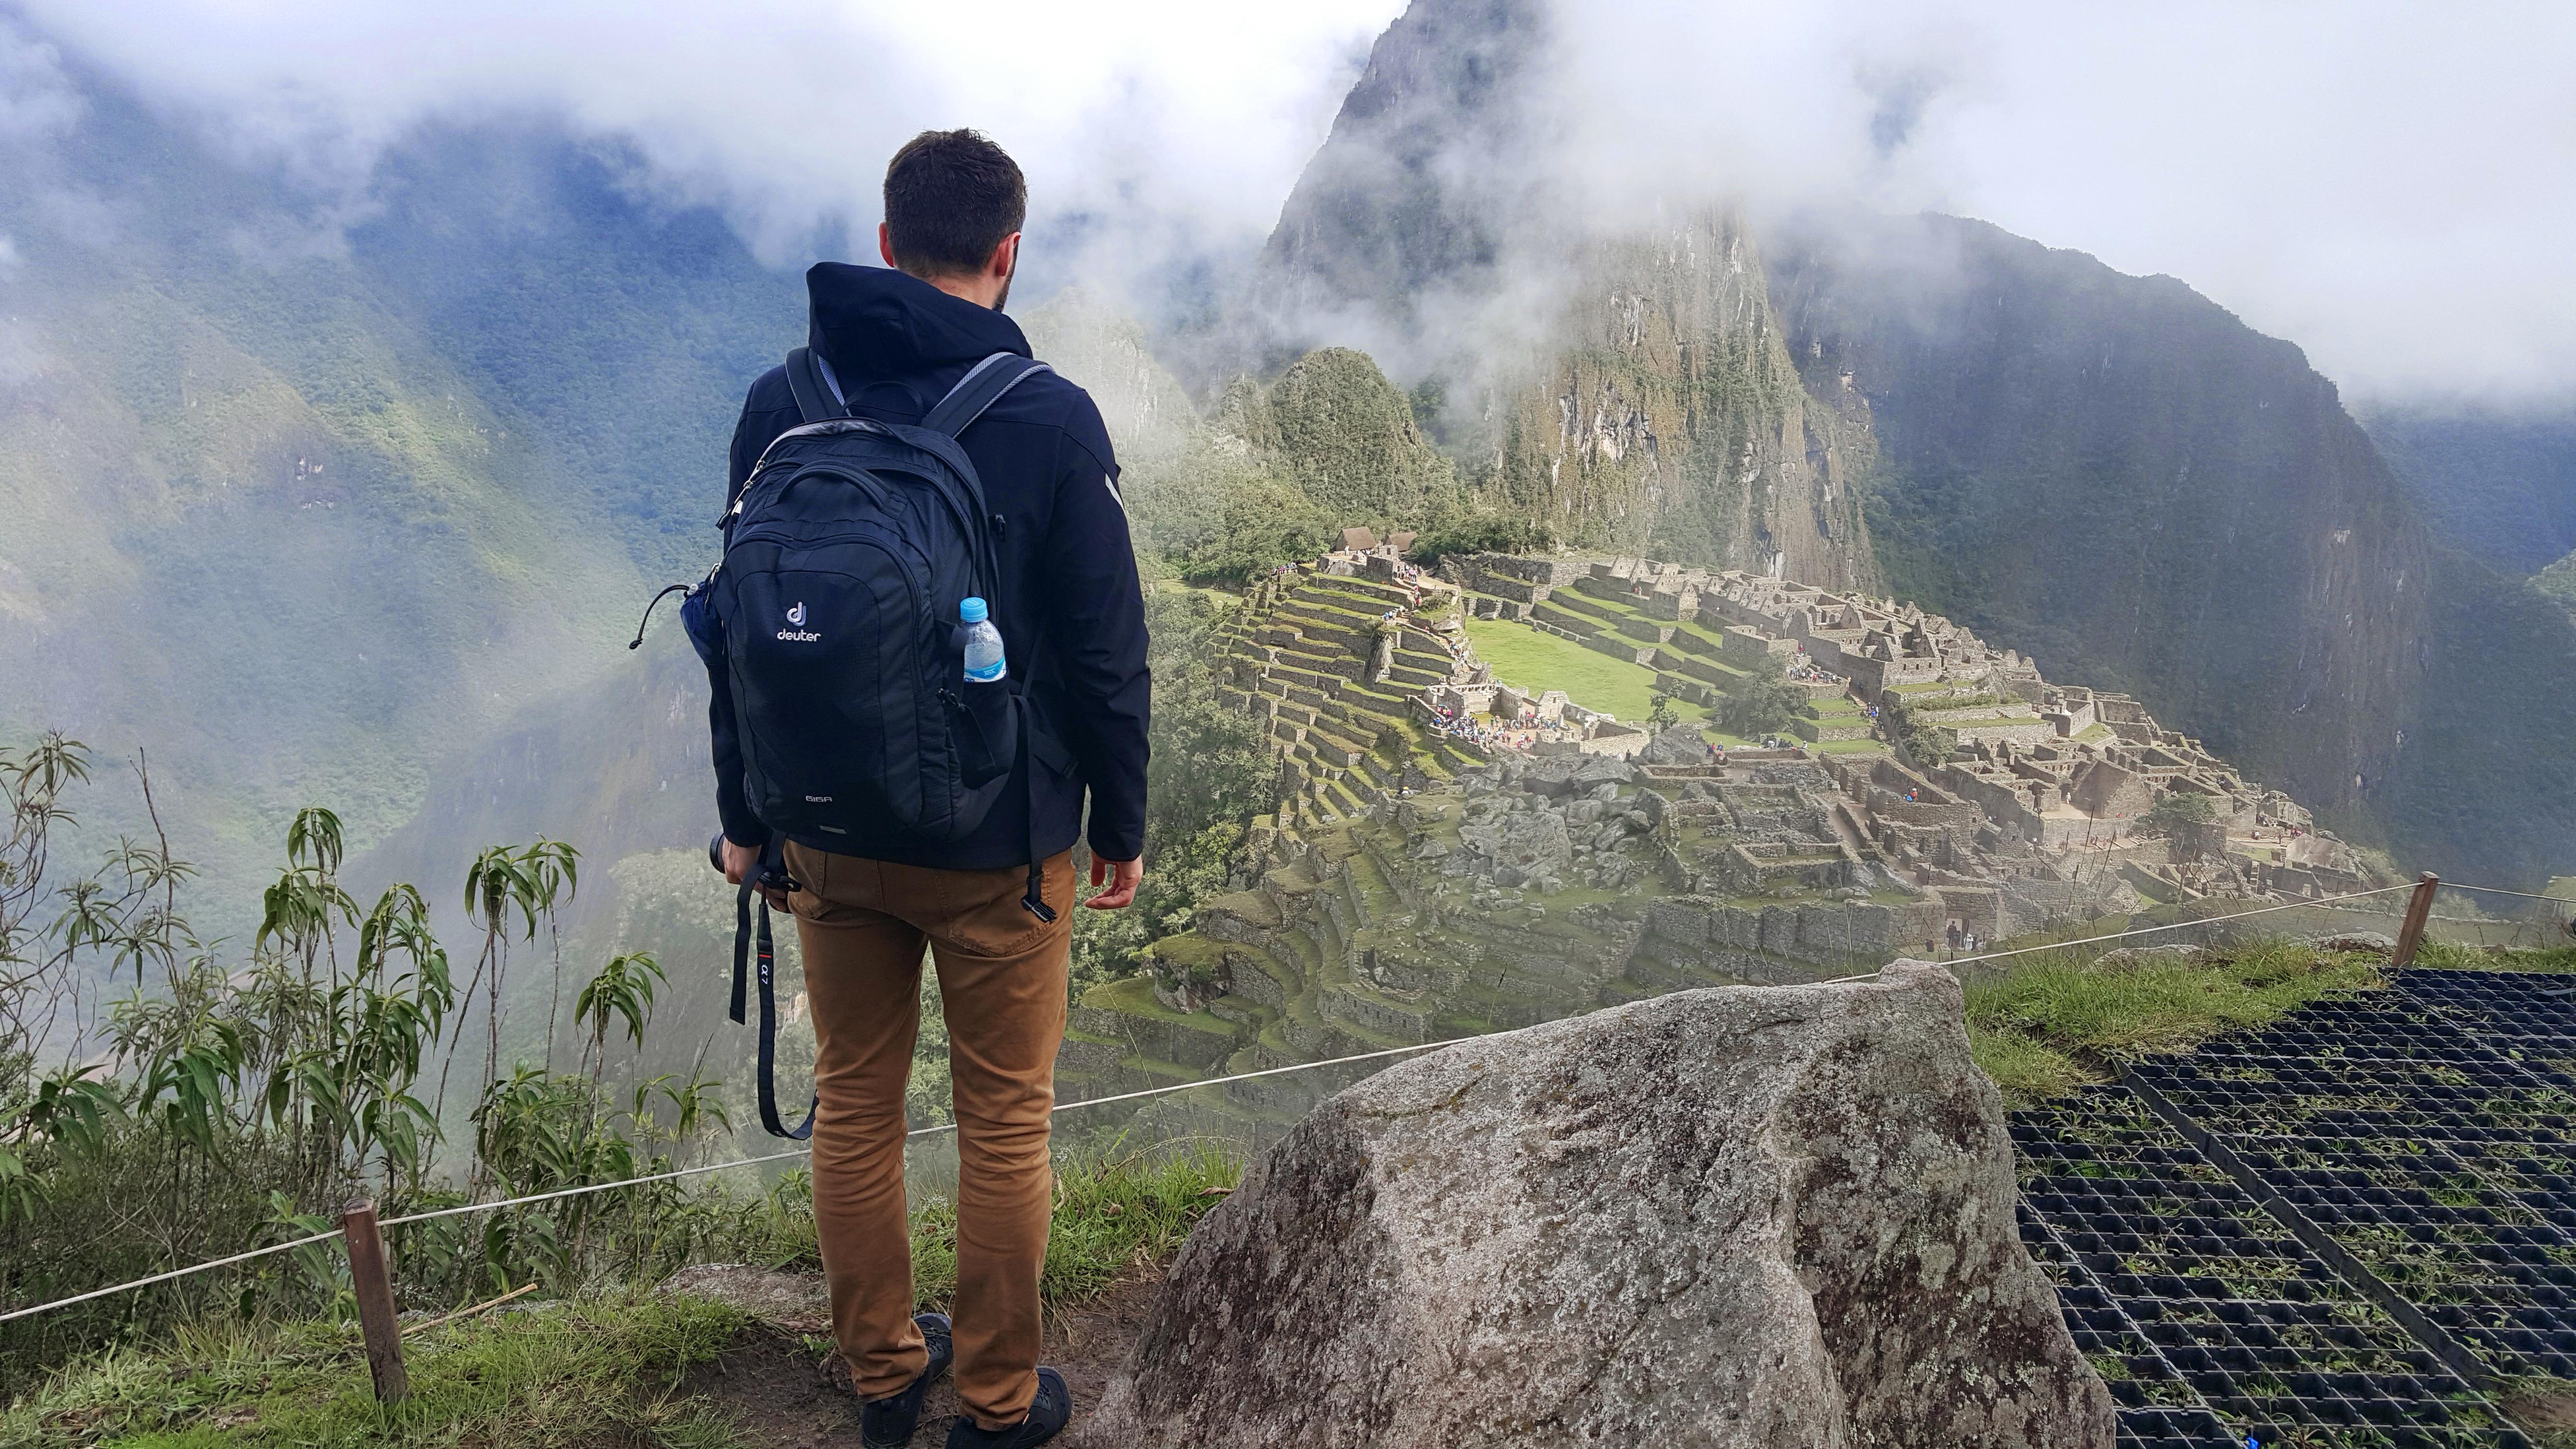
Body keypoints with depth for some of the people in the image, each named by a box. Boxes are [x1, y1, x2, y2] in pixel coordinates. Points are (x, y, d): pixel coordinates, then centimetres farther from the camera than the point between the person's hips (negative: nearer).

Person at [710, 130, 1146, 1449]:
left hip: (830, 836, 4)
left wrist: (745, 818, 13)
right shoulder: (1051, 422, -14)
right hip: (999, 843, -3)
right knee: (1004, 1127, 12)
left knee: (855, 1107, 18)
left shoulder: (781, 404, -4)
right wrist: (1120, 825, 4)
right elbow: (1105, 654, -10)